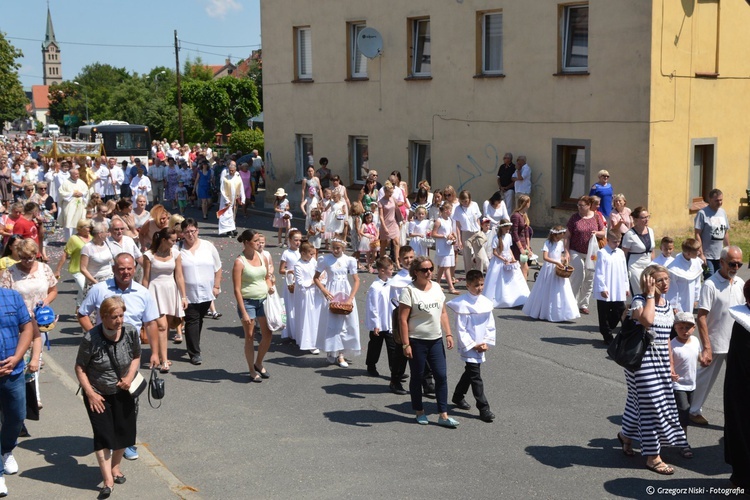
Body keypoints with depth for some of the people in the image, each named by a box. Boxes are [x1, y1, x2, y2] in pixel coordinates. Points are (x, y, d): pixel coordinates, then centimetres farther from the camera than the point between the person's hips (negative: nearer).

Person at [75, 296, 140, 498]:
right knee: (103, 434, -8)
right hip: (98, 394, -4)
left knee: (124, 431, 11)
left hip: (122, 392, 4)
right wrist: (90, 393, -16)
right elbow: (80, 367, -12)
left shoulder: (131, 332, -13)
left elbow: (136, 357, 4)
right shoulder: (91, 338, -23)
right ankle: (108, 480, -5)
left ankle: (115, 466, 36)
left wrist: (130, 376, -12)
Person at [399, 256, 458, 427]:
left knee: (441, 375, 2)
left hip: (436, 340, 5)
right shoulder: (409, 291, -12)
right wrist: (405, 344, -17)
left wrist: (448, 334, 7)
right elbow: (403, 319, -14)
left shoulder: (436, 287, 7)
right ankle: (420, 412, 24)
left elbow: (443, 312, 14)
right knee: (417, 377, 8)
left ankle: (443, 415, 7)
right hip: (417, 341, -5)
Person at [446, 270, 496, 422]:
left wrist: (487, 342, -2)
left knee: (469, 372, 20)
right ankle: (483, 408, -4)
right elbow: (460, 329, -13)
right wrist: (472, 345, -14)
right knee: (476, 377, -6)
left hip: (481, 345, 6)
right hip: (468, 346, -6)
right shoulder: (462, 304, -15)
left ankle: (458, 397, 40)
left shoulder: (486, 302, 2)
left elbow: (490, 325, 9)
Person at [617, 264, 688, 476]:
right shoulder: (639, 300, -13)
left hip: (660, 359, 8)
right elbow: (647, 320, -35)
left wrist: (670, 363, 17)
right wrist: (650, 295, -23)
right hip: (642, 358, -8)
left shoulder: (666, 304, 11)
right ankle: (652, 457, 5)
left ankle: (626, 434, 42)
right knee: (651, 404, -4)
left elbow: (665, 336, 17)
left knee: (647, 400, 17)